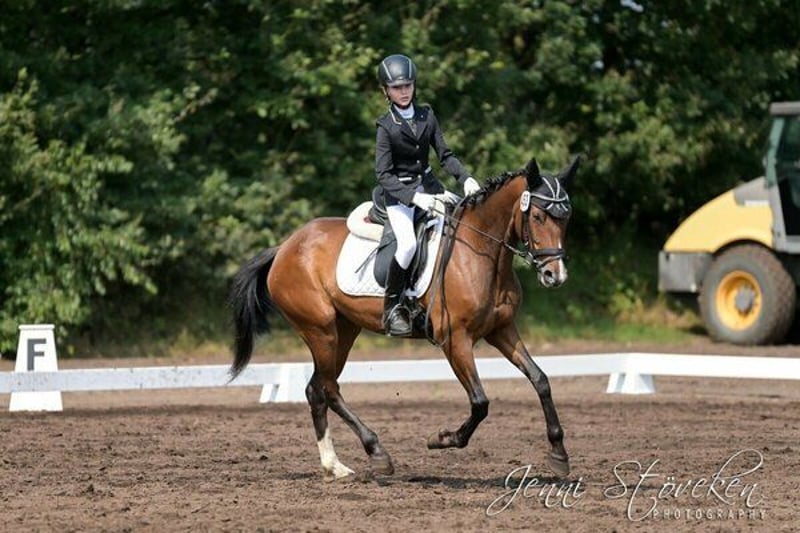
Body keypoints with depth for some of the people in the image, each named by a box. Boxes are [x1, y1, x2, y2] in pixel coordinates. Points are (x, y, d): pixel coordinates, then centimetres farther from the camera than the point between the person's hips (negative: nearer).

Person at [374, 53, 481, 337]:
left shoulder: (427, 116, 4)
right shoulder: (386, 127, -10)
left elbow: (445, 154, 5)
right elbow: (383, 174, -15)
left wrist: (466, 178, -13)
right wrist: (414, 197, -28)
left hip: (428, 185, 6)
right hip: (399, 194, -6)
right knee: (408, 242, -30)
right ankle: (392, 308, -16)